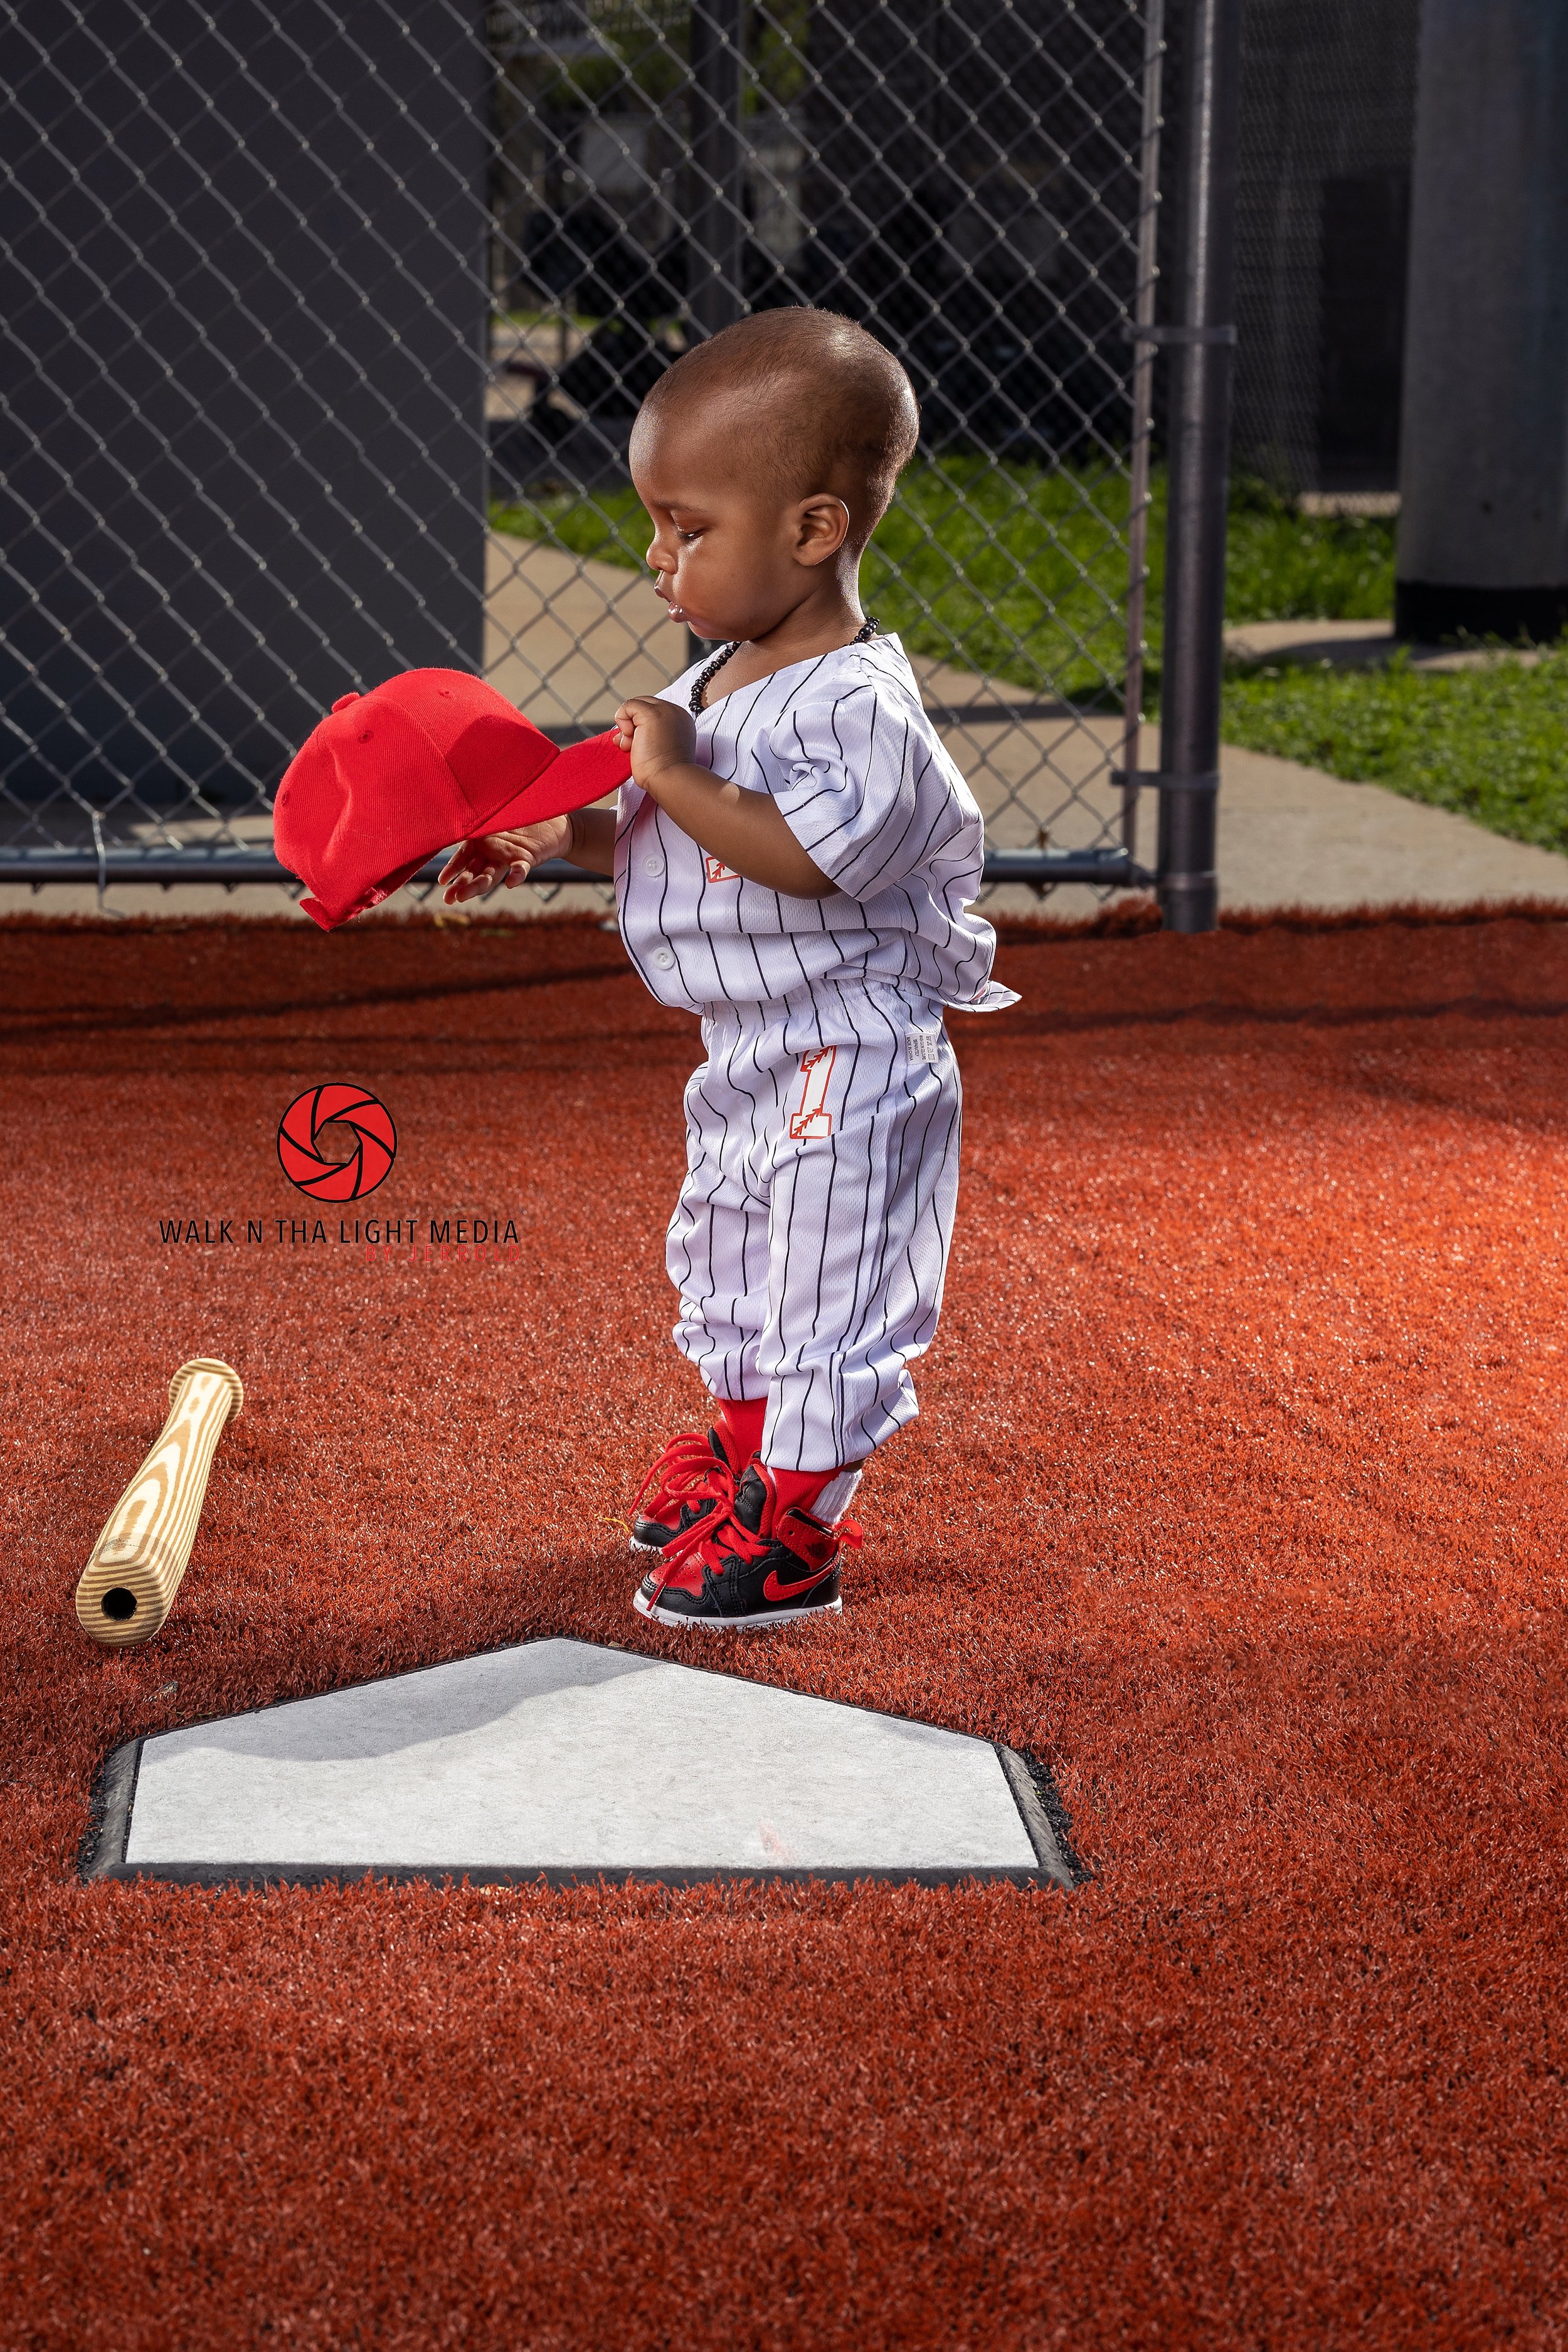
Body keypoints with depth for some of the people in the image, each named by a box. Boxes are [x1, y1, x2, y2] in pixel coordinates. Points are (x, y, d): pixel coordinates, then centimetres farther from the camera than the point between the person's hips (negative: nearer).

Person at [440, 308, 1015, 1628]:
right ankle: (743, 1455, 42)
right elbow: (677, 847, 14)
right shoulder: (727, 682, 6)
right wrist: (565, 840, 1)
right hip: (750, 1062, 10)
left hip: (843, 1068, -10)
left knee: (822, 1285, 0)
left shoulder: (855, 704, -23)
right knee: (730, 1259, 24)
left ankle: (789, 1533, 10)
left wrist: (674, 774, -29)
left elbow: (802, 856, -34)